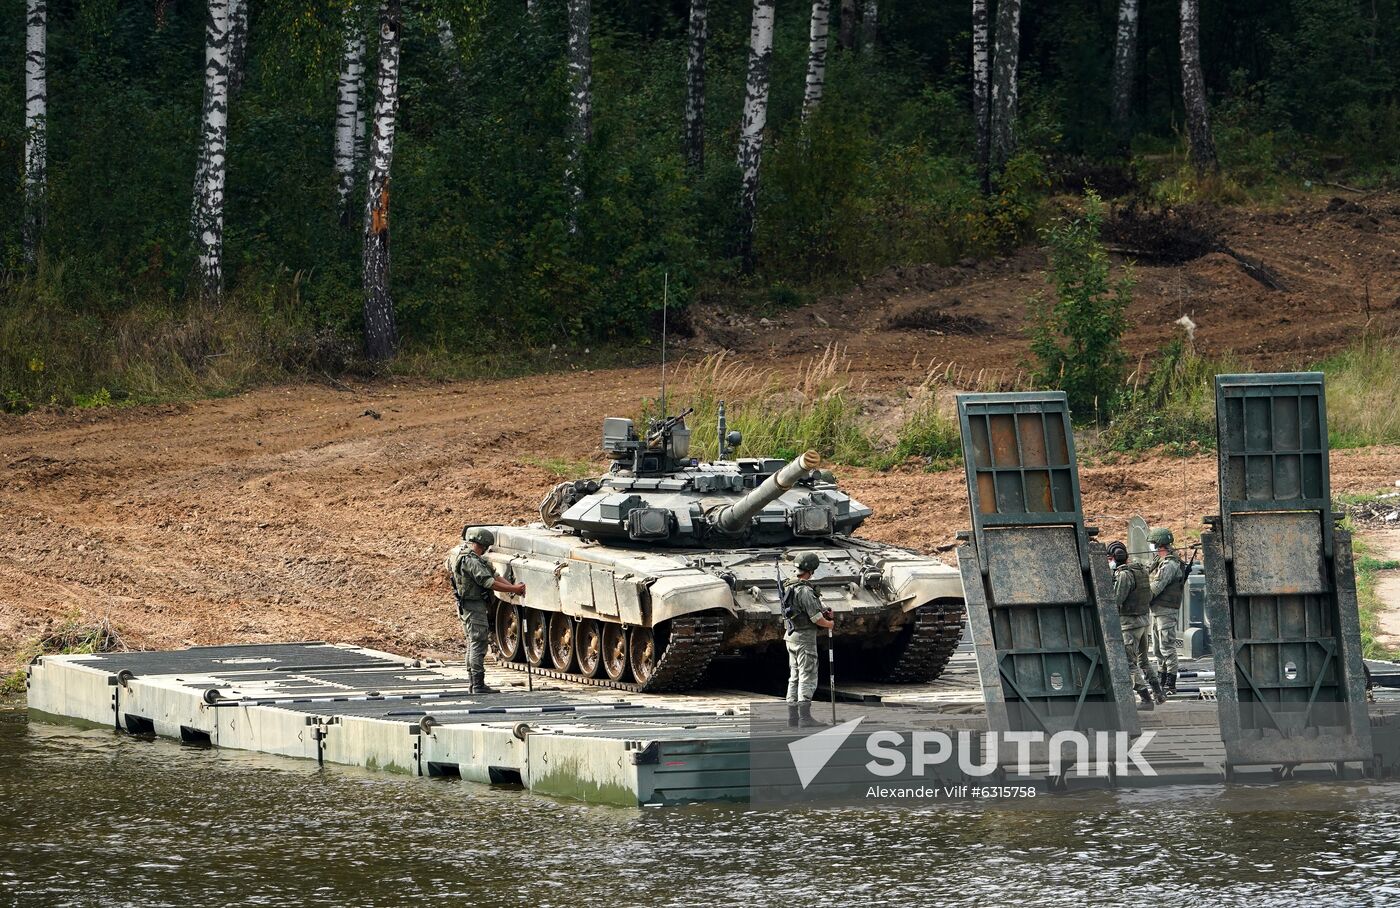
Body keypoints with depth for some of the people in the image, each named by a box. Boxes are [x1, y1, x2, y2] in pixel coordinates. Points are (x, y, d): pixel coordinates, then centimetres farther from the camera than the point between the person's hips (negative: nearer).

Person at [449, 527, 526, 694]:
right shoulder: (471, 560, -20)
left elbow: (493, 575, 12)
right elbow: (489, 583, -24)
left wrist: (512, 586, 0)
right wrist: (514, 589, -19)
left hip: (466, 606, 11)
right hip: (474, 606, -11)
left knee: (473, 644, 14)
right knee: (478, 644, -10)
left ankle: (473, 685, 19)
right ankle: (478, 686, -12)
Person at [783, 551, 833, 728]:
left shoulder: (790, 588, 10)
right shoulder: (805, 590, -19)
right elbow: (815, 617, -19)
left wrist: (823, 613, 9)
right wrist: (829, 623, 0)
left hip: (791, 637, 9)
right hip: (805, 637, -9)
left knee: (794, 678, 12)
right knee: (807, 678, -8)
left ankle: (792, 717, 13)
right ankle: (805, 717, -12)